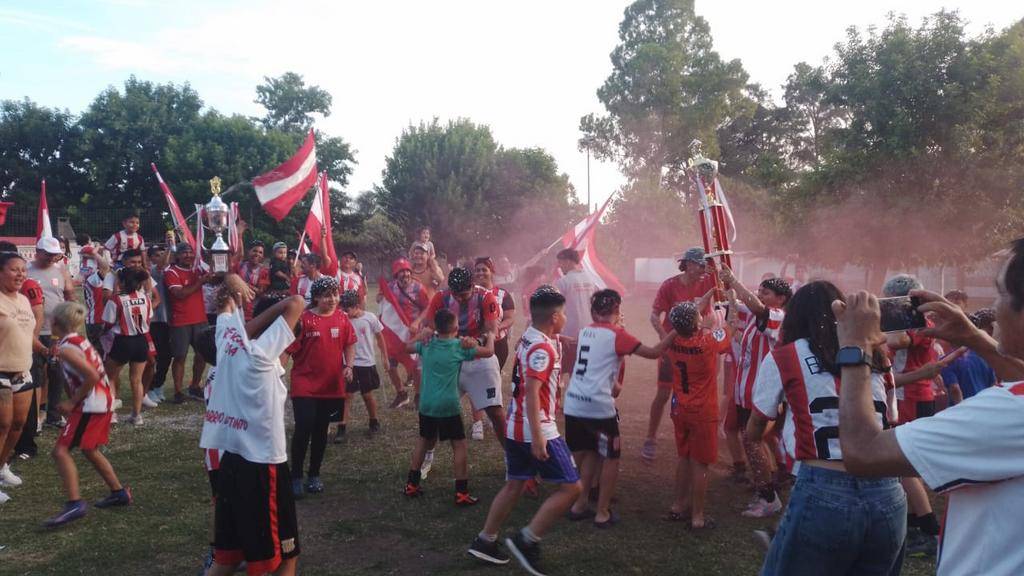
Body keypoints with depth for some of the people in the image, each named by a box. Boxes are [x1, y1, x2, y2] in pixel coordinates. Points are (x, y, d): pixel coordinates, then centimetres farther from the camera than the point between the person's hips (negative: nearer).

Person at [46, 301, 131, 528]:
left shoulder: (66, 348, -15)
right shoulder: (80, 341, 14)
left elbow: (91, 377, -23)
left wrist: (72, 402, -13)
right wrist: (74, 401, 14)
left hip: (92, 405, -10)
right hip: (104, 401, 10)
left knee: (61, 451, -8)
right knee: (89, 450, 23)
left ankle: (75, 503, -14)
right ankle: (119, 492, 30)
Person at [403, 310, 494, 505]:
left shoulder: (426, 344, 4)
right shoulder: (460, 346, -8)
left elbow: (407, 347, 23)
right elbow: (489, 351, -4)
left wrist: (422, 334, 28)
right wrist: (490, 336, 14)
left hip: (426, 404, 5)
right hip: (448, 406, -5)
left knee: (423, 441, 21)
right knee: (459, 445, 3)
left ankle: (412, 485, 28)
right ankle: (462, 493, 2)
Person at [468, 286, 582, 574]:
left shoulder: (527, 338, 9)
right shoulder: (543, 348, -19)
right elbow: (531, 392, -26)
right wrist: (537, 436, -28)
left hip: (515, 427, 9)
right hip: (536, 431, -9)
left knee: (514, 485, 20)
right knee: (571, 487, 0)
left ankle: (484, 541, 26)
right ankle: (527, 540, 0)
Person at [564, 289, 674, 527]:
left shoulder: (585, 331, 12)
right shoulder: (616, 334, -7)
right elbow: (653, 353, -8)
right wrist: (674, 332, -1)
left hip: (573, 404, 6)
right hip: (599, 407, -6)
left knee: (590, 453, 22)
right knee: (611, 457, 10)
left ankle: (580, 505, 26)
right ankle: (603, 513, 14)